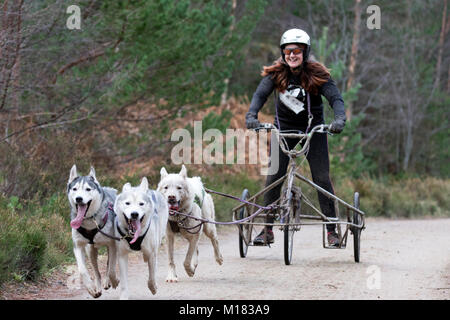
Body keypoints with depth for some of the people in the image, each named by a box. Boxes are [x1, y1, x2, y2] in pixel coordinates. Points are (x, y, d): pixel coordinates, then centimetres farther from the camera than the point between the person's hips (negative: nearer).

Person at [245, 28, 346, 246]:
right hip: (284, 129, 1)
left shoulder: (317, 74, -15)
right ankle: (267, 230, 3)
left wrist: (339, 119, -44)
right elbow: (260, 94, -23)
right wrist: (251, 115, -43)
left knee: (322, 179, -8)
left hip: (313, 129, -1)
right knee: (273, 177, -5)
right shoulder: (276, 73, -11)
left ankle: (331, 231, -1)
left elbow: (335, 97, -24)